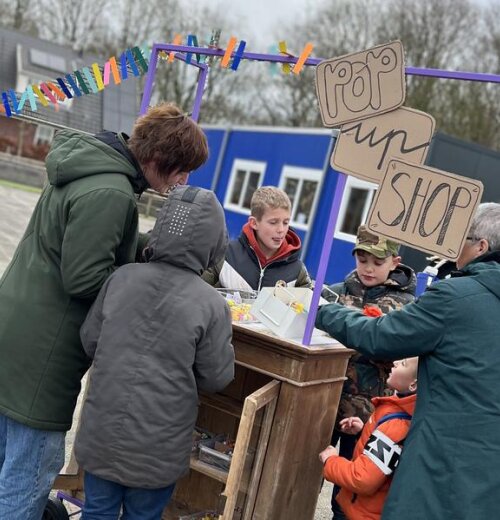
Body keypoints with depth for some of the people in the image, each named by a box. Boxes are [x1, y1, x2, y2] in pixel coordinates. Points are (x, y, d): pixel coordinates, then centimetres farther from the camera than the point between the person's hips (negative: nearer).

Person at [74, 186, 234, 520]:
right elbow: (216, 378, -8)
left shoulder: (123, 277, -7)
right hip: (159, 447, -2)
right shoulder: (212, 305, -16)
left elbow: (90, 341, 2)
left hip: (102, 432, 3)